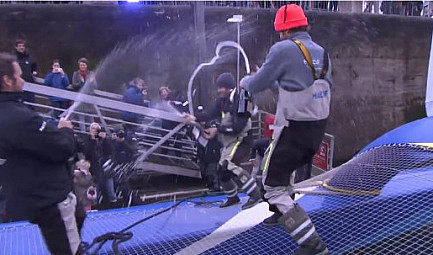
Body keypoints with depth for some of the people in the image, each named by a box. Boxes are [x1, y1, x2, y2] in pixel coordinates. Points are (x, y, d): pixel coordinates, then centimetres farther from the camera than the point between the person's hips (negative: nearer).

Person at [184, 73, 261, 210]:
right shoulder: (222, 101, 5)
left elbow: (238, 127, -26)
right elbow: (212, 113, -6)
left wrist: (217, 129, -26)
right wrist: (195, 118, -20)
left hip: (241, 140, -9)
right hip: (228, 141, 9)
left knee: (229, 165, -26)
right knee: (222, 171, 13)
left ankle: (255, 194, -17)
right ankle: (233, 197, 36)